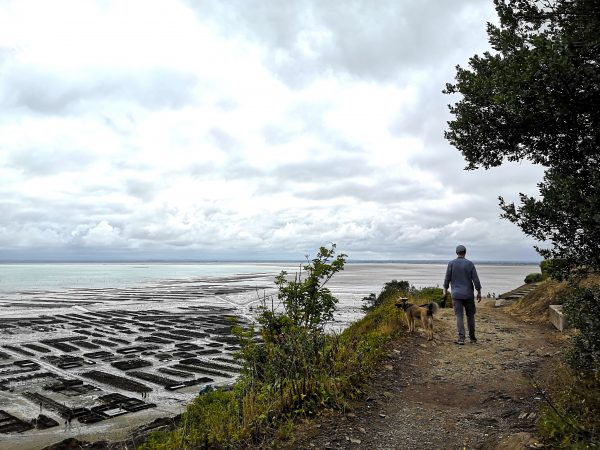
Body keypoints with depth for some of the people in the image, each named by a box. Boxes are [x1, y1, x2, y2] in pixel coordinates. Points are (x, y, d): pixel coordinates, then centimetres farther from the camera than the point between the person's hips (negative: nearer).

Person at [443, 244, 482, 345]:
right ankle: (472, 337, 21)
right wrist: (479, 292, 3)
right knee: (470, 315, 14)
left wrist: (445, 290, 10)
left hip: (456, 294, -1)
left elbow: (447, 278, -1)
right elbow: (476, 279, -4)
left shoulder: (451, 263, -4)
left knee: (459, 316, 0)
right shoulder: (470, 264, -4)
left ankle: (461, 338, -7)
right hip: (468, 294, 1)